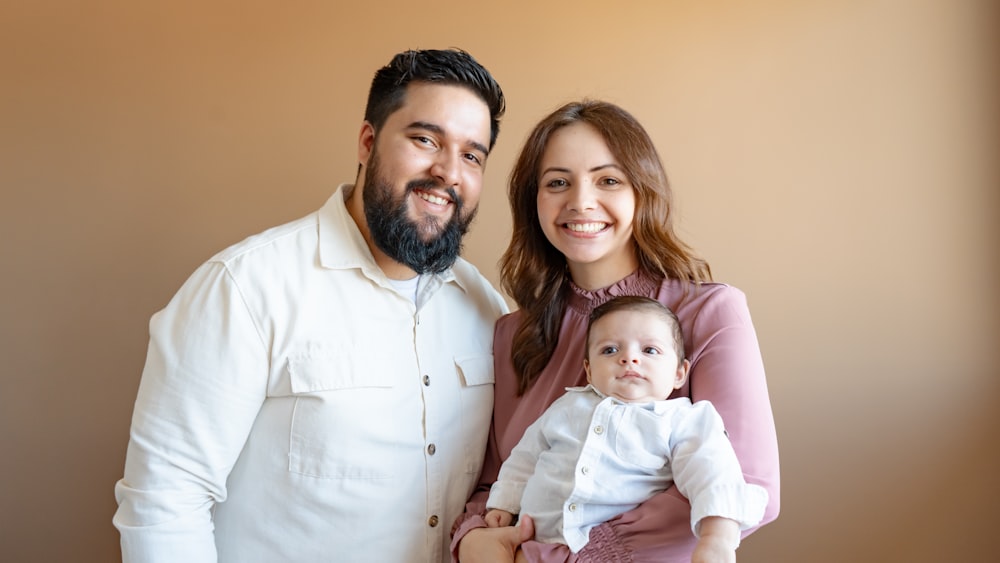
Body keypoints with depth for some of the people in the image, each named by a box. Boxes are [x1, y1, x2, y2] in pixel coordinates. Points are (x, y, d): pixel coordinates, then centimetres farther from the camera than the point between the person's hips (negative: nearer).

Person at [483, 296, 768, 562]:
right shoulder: (567, 406, 16)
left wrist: (717, 540, -27)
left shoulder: (683, 420, 4)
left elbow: (713, 474, -10)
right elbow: (527, 455, 27)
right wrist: (503, 503, 19)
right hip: (538, 539, 2)